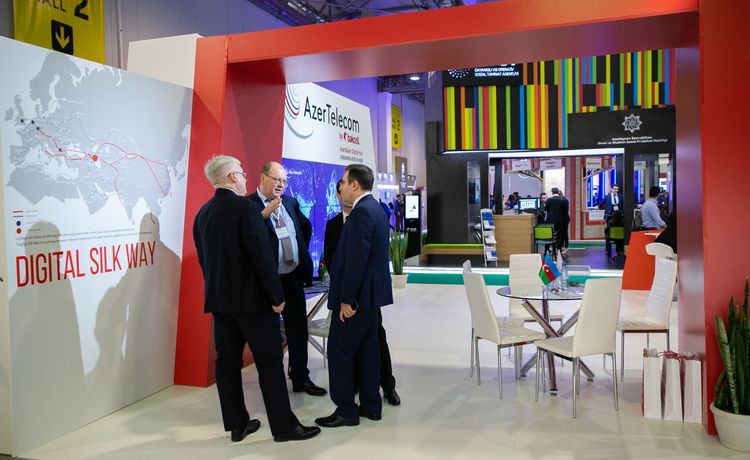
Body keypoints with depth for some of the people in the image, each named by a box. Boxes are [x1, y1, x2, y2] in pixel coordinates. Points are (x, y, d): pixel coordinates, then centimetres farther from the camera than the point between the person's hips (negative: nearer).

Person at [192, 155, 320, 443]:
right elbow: (261, 255, -20)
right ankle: (284, 426, 7)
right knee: (270, 361, 0)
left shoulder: (203, 213, 8)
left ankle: (237, 424, 19)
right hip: (251, 298, -7)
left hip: (219, 299, 8)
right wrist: (277, 296, -14)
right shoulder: (245, 207, -15)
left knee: (227, 361, 10)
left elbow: (203, 259, 13)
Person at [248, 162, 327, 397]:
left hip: (293, 276, 6)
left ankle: (300, 378, 28)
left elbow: (306, 227, 26)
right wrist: (264, 214, -31)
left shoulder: (290, 202, 10)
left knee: (298, 329, 14)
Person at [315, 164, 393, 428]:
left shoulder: (361, 212, -18)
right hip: (371, 292, 10)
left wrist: (346, 299, -21)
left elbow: (356, 259, -23)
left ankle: (346, 410, 6)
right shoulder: (375, 208, 14)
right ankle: (371, 405, 21)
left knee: (339, 350, -1)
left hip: (358, 295, -10)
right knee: (367, 348, 13)